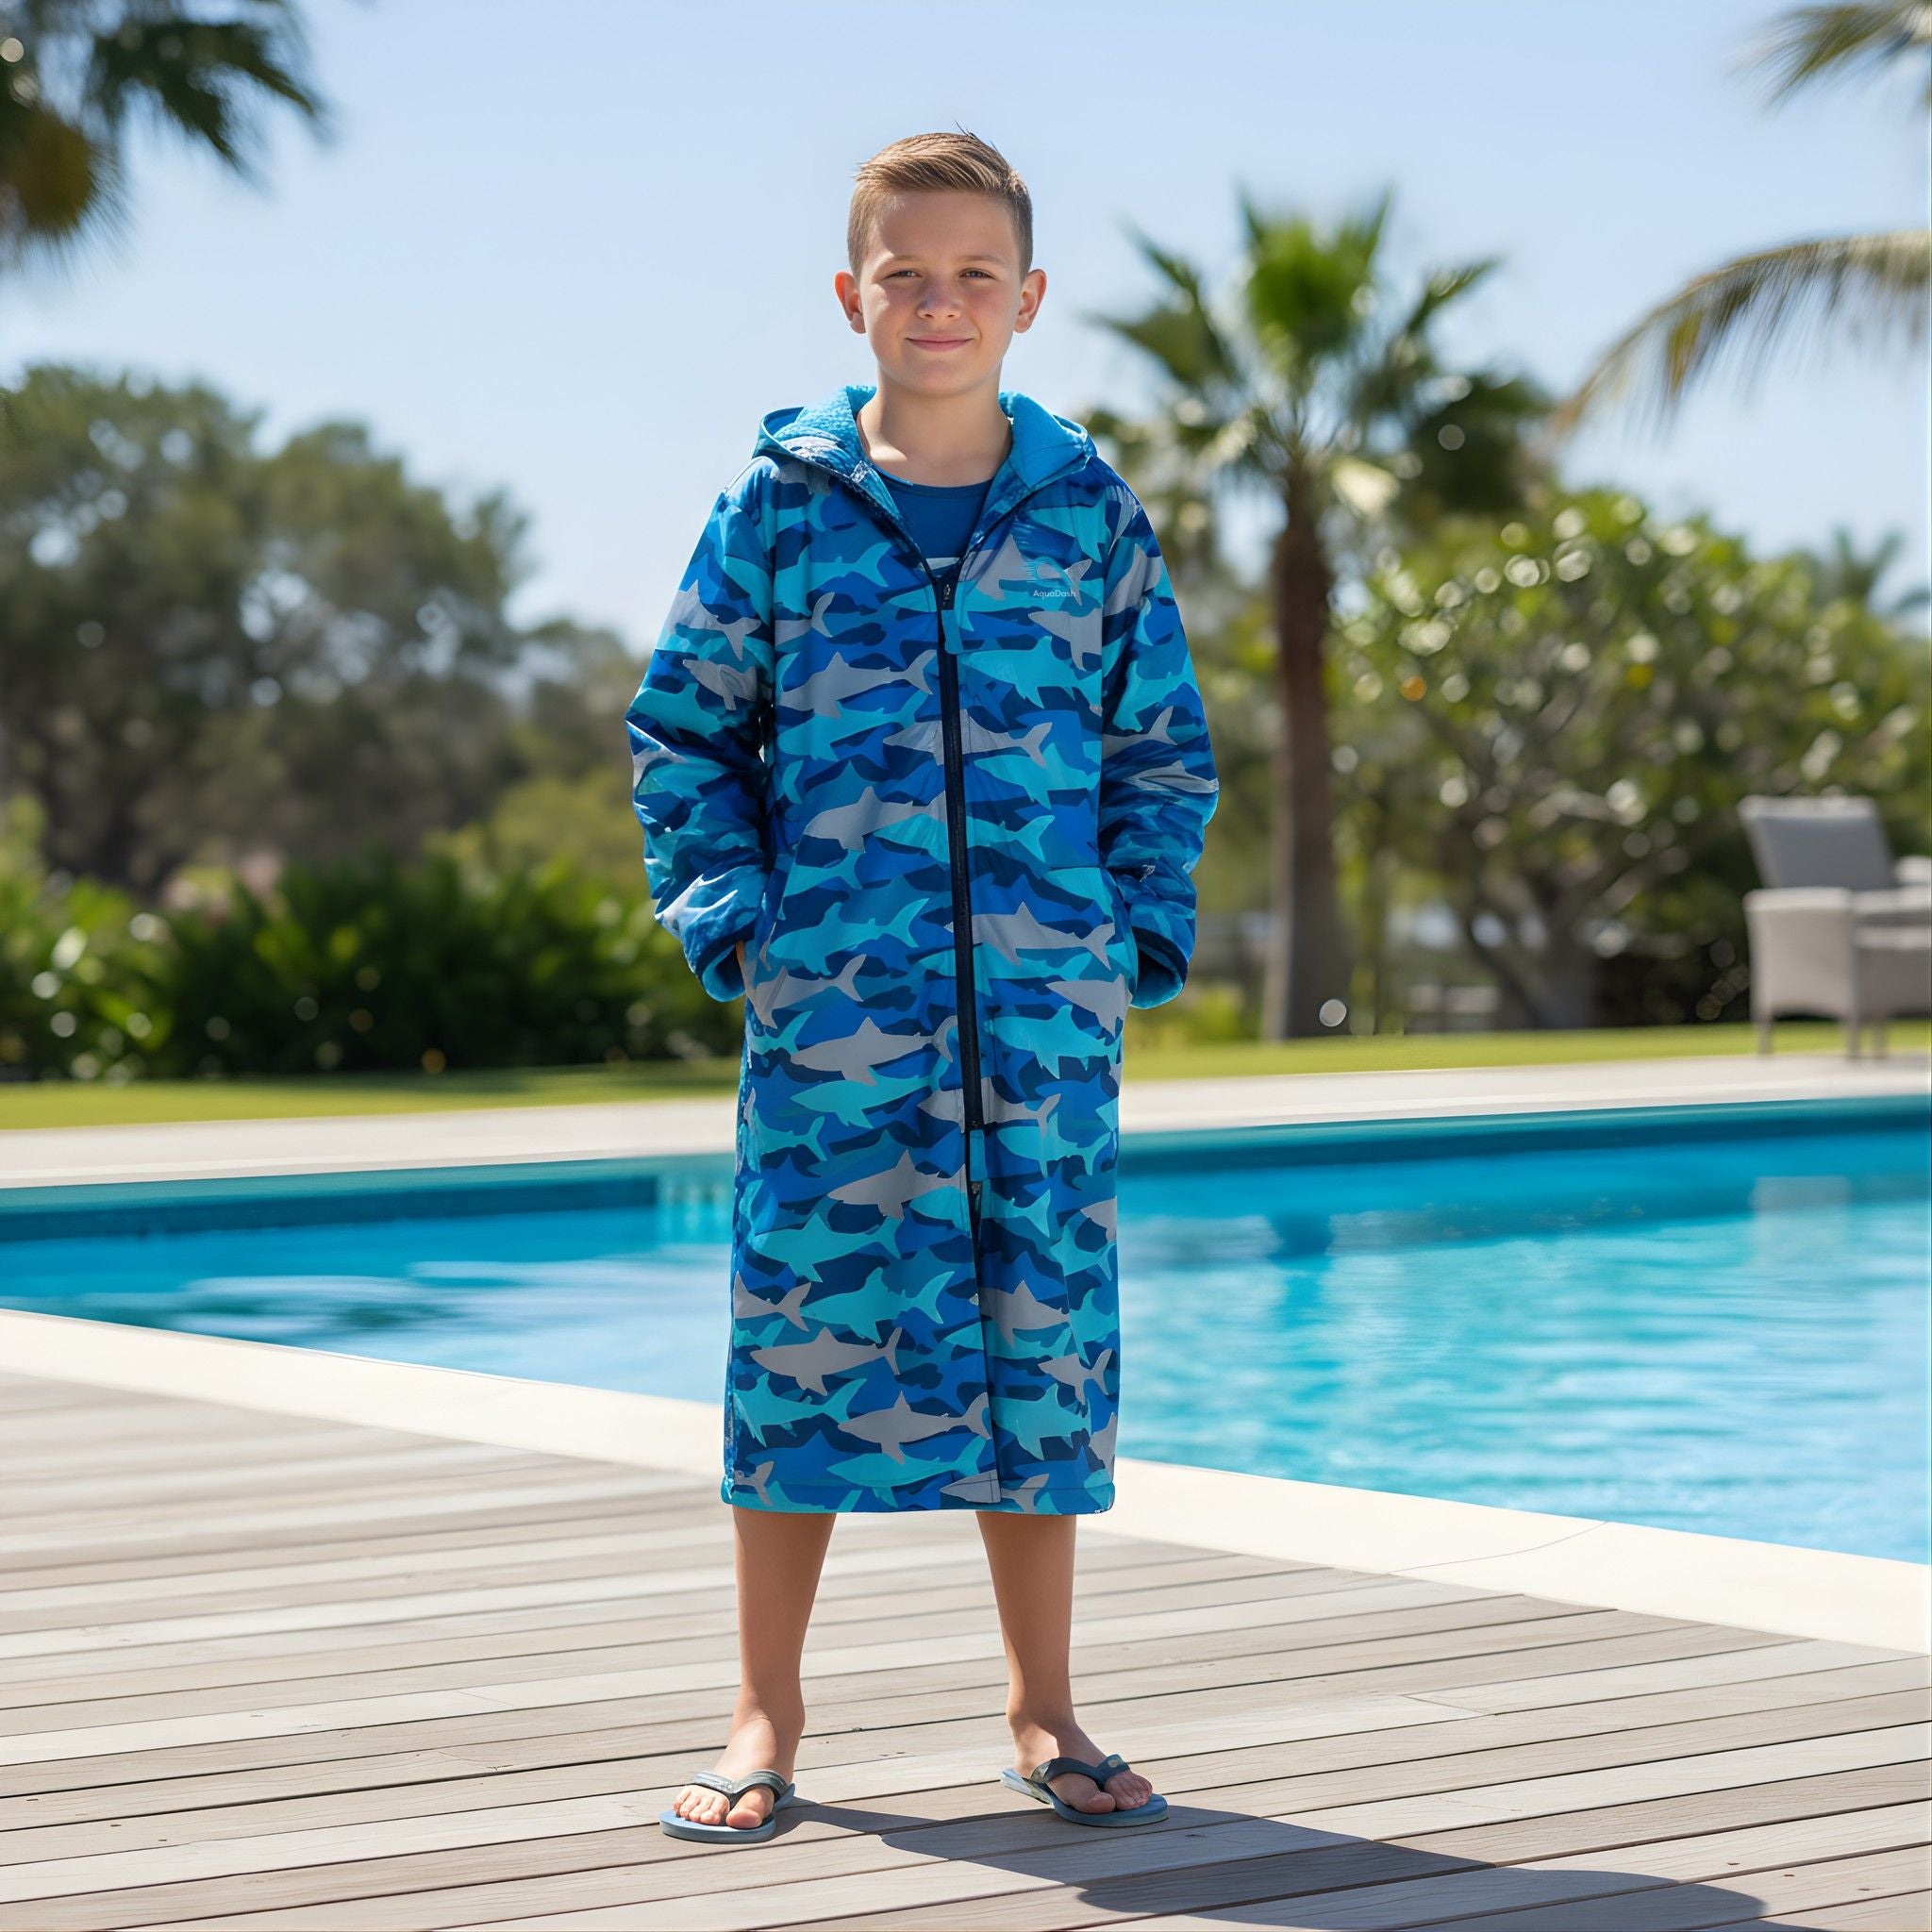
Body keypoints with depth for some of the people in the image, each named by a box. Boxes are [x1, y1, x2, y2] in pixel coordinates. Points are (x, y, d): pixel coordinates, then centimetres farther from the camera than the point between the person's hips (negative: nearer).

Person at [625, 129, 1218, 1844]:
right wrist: (726, 916, -3)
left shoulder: (1093, 512, 8)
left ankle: (1045, 1711, 18)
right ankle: (768, 1712, 13)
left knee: (1043, 1331, 5)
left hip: (1046, 1003, 1)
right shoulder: (780, 504, 5)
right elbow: (684, 730, 8)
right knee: (807, 1324, 1)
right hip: (829, 998, -1)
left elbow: (1165, 748, 14)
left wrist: (1143, 933, 3)